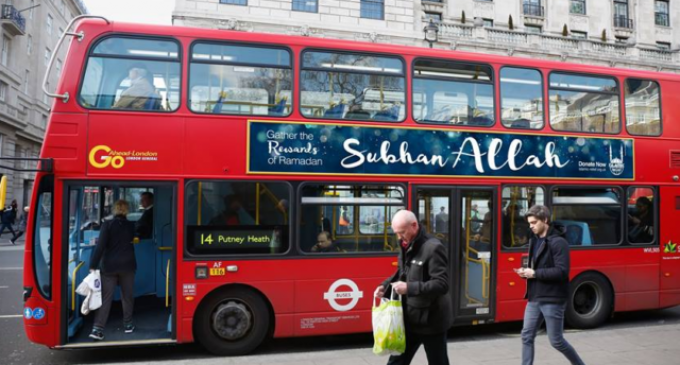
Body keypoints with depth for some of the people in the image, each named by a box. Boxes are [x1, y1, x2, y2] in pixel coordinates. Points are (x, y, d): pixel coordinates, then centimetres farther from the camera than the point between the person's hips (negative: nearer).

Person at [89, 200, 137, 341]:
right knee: (127, 296, 13)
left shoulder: (107, 224, -8)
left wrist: (93, 265, -12)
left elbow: (100, 246, -13)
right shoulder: (131, 225, 1)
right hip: (127, 265, 2)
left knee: (105, 298, 0)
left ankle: (97, 329, -5)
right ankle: (128, 325, 21)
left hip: (109, 266, -2)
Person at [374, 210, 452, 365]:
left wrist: (409, 288, -31)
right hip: (410, 318, 8)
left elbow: (442, 284, -25)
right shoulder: (407, 247, 7)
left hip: (431, 319, -8)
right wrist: (385, 286, 1)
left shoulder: (433, 248, -20)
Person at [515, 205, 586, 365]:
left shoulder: (558, 242, -14)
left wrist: (535, 273, -20)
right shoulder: (534, 240, 11)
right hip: (534, 299, 7)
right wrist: (527, 271, 0)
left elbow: (562, 272, -21)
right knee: (527, 336, 4)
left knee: (556, 341, 4)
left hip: (552, 300, -7)